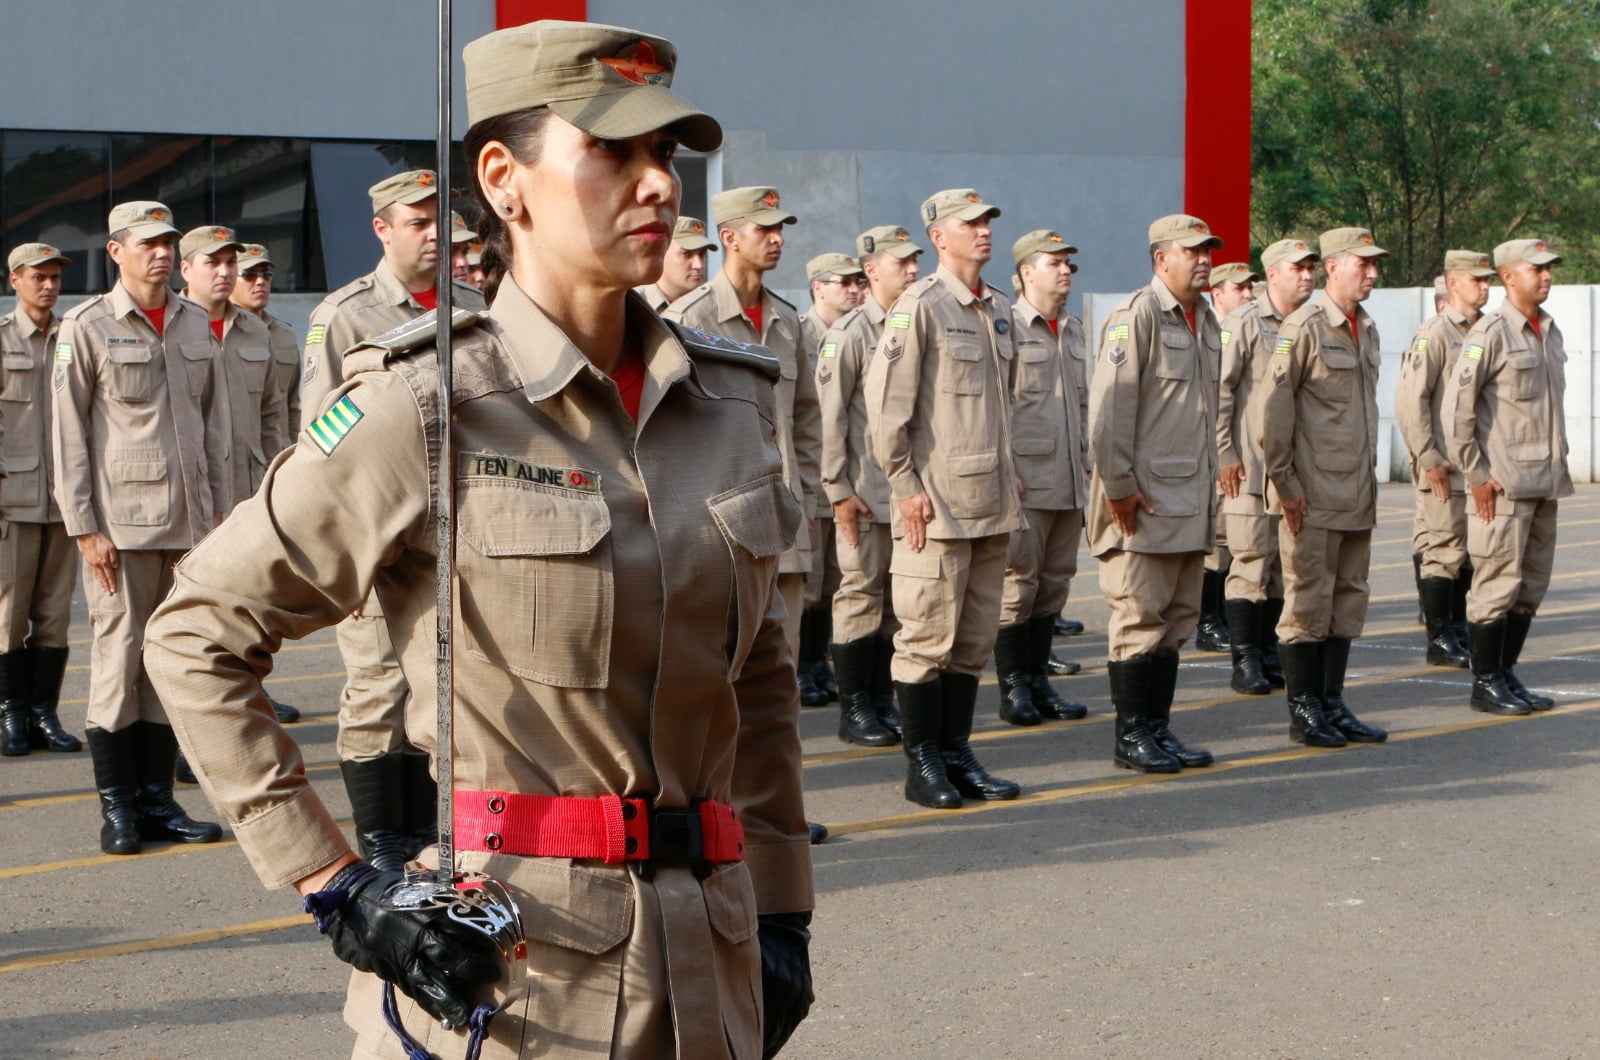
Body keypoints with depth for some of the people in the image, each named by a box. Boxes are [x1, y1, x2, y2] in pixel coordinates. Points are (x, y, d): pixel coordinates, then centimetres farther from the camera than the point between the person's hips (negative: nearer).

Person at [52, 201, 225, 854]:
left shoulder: (196, 325, 12)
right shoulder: (86, 328, -2)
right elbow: (68, 435, -4)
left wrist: (218, 507, 13)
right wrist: (84, 527, -9)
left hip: (189, 524, 5)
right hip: (122, 525, -5)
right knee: (119, 660, -3)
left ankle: (158, 800, 14)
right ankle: (117, 806, 5)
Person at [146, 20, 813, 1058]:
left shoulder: (729, 398, 5)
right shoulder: (422, 409, -10)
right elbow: (197, 636, -6)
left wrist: (781, 912, 12)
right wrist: (334, 889, -10)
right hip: (494, 966, -5)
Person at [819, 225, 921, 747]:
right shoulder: (849, 333, -7)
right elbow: (830, 416, -10)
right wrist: (839, 488, -14)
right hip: (866, 492, -6)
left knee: (899, 597, 9)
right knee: (862, 594, -1)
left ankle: (883, 699, 18)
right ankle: (854, 710, 5)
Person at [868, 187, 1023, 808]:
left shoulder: (1000, 310, 15)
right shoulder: (920, 307, -8)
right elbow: (885, 403, -12)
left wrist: (1009, 474, 17)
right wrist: (905, 486, -13)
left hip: (993, 502, 7)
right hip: (937, 503, -7)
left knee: (976, 637, 10)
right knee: (929, 635, -2)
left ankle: (958, 754, 18)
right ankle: (921, 763, 5)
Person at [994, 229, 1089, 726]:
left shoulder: (1073, 330, 16)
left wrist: (1087, 461, 17)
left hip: (1070, 482, 7)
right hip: (1026, 482, -7)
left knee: (1055, 583, 9)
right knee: (1018, 582, -3)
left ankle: (1039, 681, 17)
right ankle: (1013, 688, 4)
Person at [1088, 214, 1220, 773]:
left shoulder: (1206, 320, 15)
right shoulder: (1135, 316, -11)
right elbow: (1109, 407, -16)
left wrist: (1209, 482, 19)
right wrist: (1119, 486, -17)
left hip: (1191, 498, 8)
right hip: (1144, 501, -8)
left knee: (1178, 618, 11)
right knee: (1140, 618, -3)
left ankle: (1158, 727, 18)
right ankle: (1130, 735, 4)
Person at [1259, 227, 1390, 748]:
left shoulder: (1367, 329, 14)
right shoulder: (1304, 328, -11)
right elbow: (1272, 406, -13)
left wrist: (1369, 481, 17)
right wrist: (1284, 481, -14)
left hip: (1357, 494, 8)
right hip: (1313, 496, -8)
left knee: (1349, 601, 10)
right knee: (1308, 602, -3)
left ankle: (1333, 706, 17)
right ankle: (1303, 713, 4)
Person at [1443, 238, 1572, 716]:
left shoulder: (1550, 332, 13)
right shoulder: (1490, 333, -11)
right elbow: (1456, 406, -14)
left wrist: (1557, 467, 17)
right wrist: (1476, 475, -14)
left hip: (1545, 482, 8)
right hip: (1504, 484, -8)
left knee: (1532, 586, 11)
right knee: (1498, 583, -4)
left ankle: (1506, 673, 20)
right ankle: (1485, 683, 4)